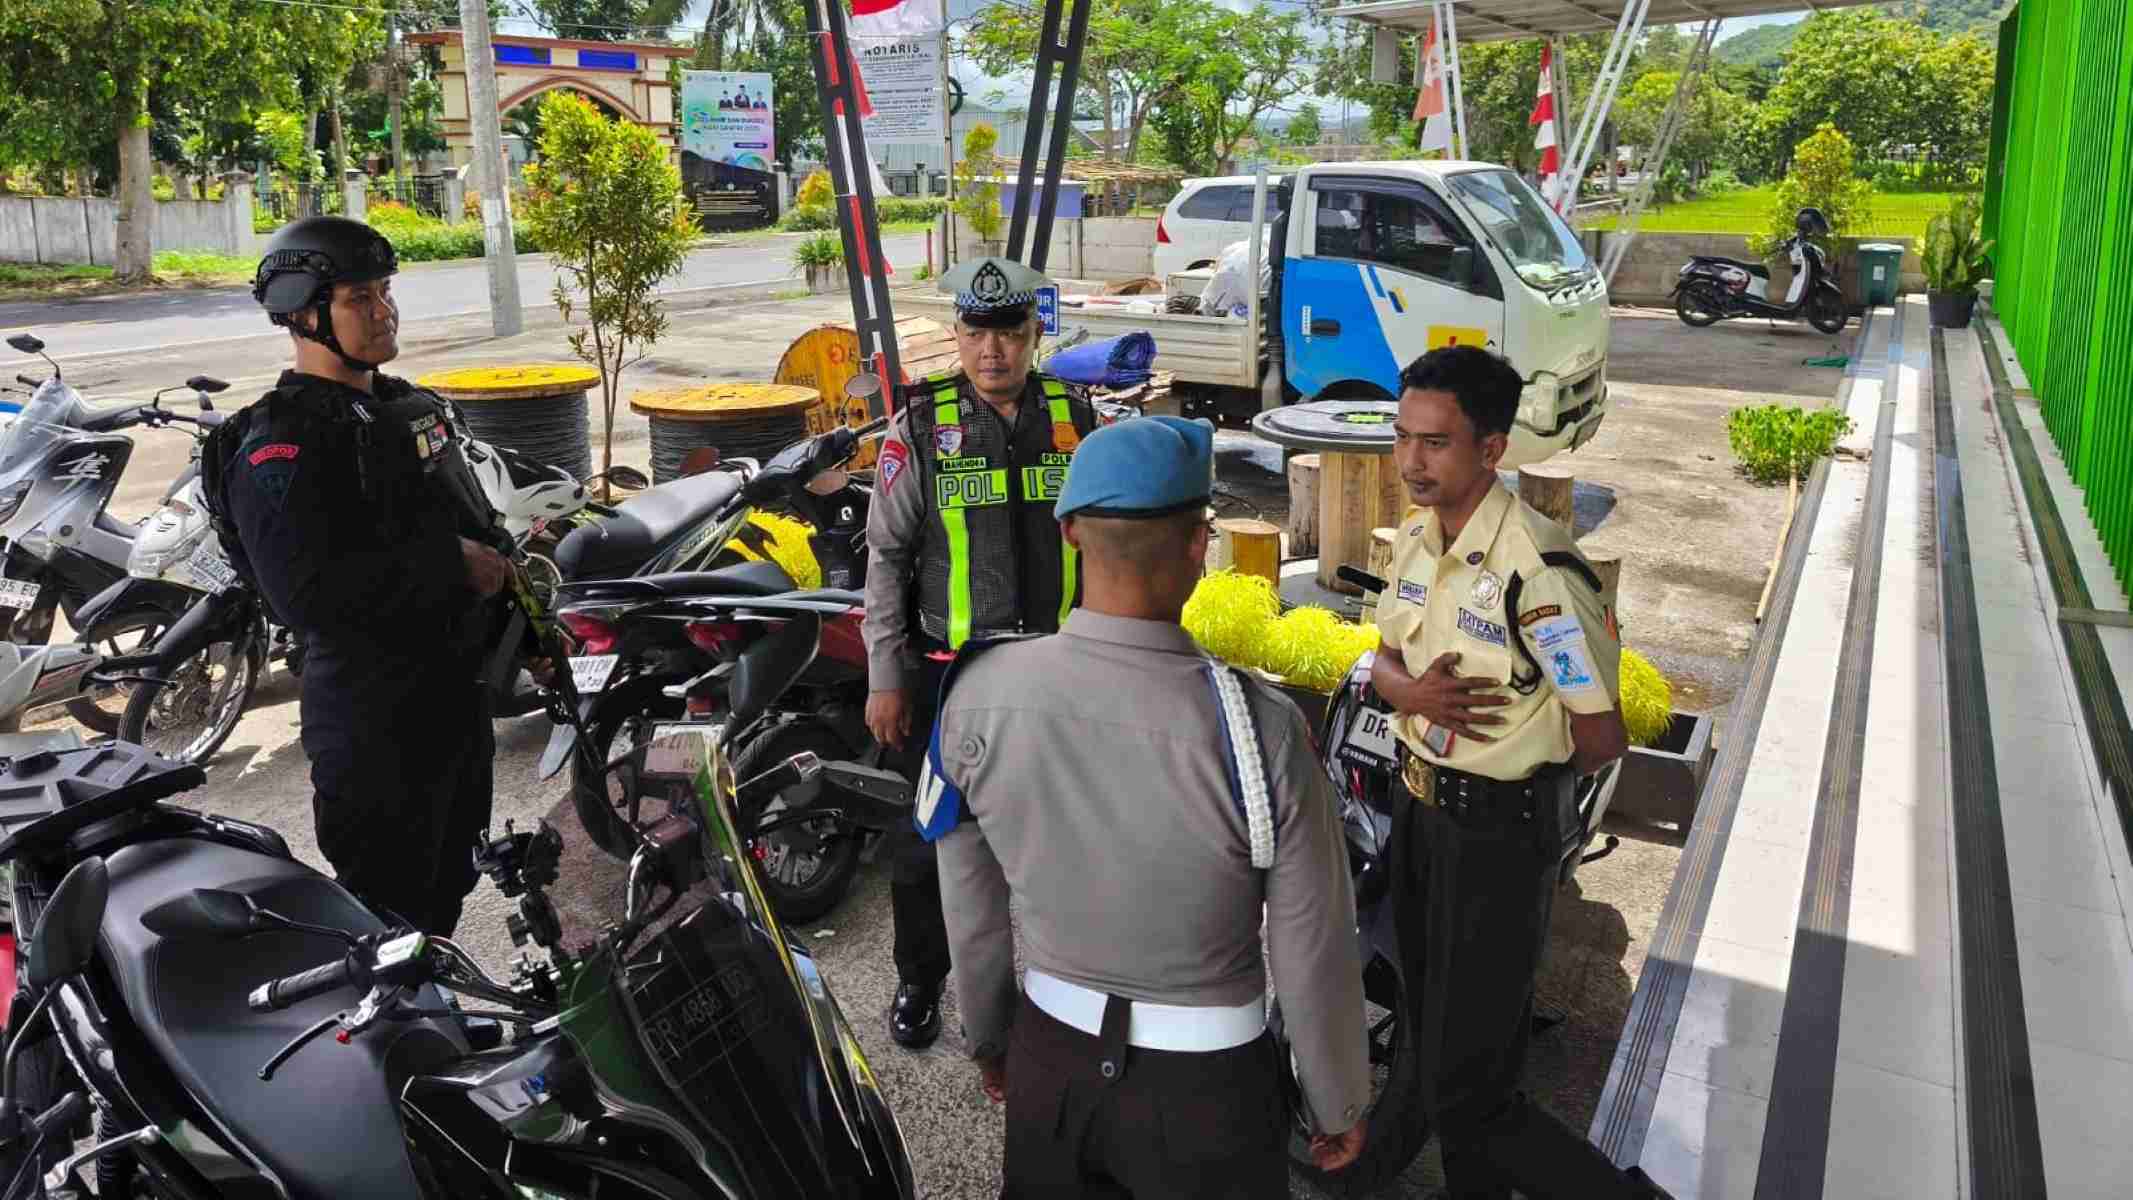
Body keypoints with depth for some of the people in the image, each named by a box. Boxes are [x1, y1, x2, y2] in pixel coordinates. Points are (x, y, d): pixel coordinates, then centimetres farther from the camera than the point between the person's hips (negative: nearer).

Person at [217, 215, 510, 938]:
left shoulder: (412, 406, 11)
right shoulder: (281, 444, -18)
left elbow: (473, 522, 22)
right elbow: (307, 593, -30)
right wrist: (451, 565, -23)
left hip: (460, 690, 9)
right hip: (375, 721, -9)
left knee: (447, 883, 24)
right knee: (389, 911, 1)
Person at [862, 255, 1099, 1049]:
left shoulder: (1075, 418, 3)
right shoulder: (921, 425, -5)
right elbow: (887, 557, -4)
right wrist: (885, 679, -7)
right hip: (946, 670, -2)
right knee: (927, 837, 9)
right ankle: (919, 979, 30)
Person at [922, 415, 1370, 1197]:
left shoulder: (979, 693, -17)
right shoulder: (1258, 728, -28)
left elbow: (968, 907, -3)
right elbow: (1313, 953, -15)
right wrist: (1339, 1105, 3)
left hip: (1047, 1054, 3)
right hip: (1202, 1076, -2)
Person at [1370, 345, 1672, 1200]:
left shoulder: (1536, 571, -26)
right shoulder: (1418, 537, 1)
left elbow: (1601, 738, -19)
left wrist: (1516, 773, -2)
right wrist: (1409, 690, -14)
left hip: (1499, 830, -8)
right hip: (1418, 804, 8)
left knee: (1467, 1090, -2)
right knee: (1440, 1029, 23)